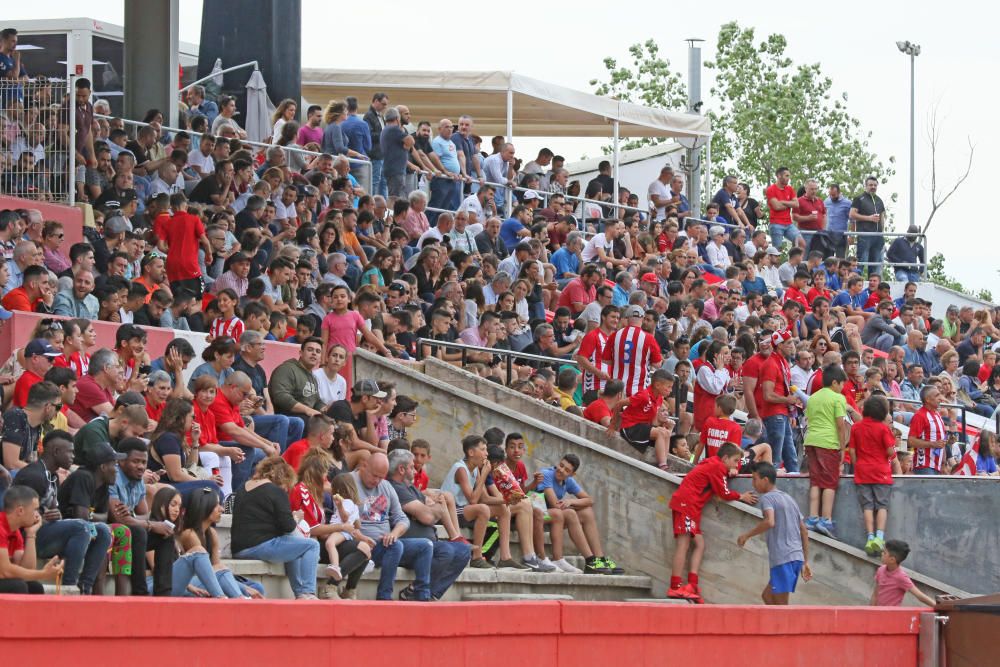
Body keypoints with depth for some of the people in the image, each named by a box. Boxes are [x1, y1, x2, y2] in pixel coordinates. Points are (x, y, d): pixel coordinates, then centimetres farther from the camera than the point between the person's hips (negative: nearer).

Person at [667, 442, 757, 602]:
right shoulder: (718, 467, -5)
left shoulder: (712, 465, 23)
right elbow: (724, 493, -4)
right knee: (684, 543, -15)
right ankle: (675, 587, -21)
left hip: (691, 506, 11)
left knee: (699, 544, 6)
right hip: (686, 503, -11)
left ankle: (692, 585, -6)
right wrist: (741, 496, 10)